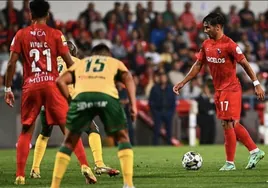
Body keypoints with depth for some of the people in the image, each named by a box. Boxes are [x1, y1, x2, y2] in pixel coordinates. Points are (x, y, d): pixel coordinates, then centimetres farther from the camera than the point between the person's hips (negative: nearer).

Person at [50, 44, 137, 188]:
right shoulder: (115, 62, 35)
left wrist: (70, 100, 22)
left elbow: (60, 81, 19)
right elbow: (128, 79, 14)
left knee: (69, 142, 18)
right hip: (107, 96, -1)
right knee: (122, 138, 18)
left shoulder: (80, 63, 37)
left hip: (81, 96, 1)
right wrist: (133, 104, 5)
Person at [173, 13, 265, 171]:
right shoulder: (207, 45, 6)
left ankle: (230, 163, 1)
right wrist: (183, 83, 11)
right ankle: (255, 151, 22)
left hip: (231, 89, -8)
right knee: (233, 125, 12)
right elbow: (198, 65, 14)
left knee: (228, 124, -7)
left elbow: (245, 64, -13)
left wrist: (256, 84, -15)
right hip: (219, 90, 8)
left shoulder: (229, 45, -16)